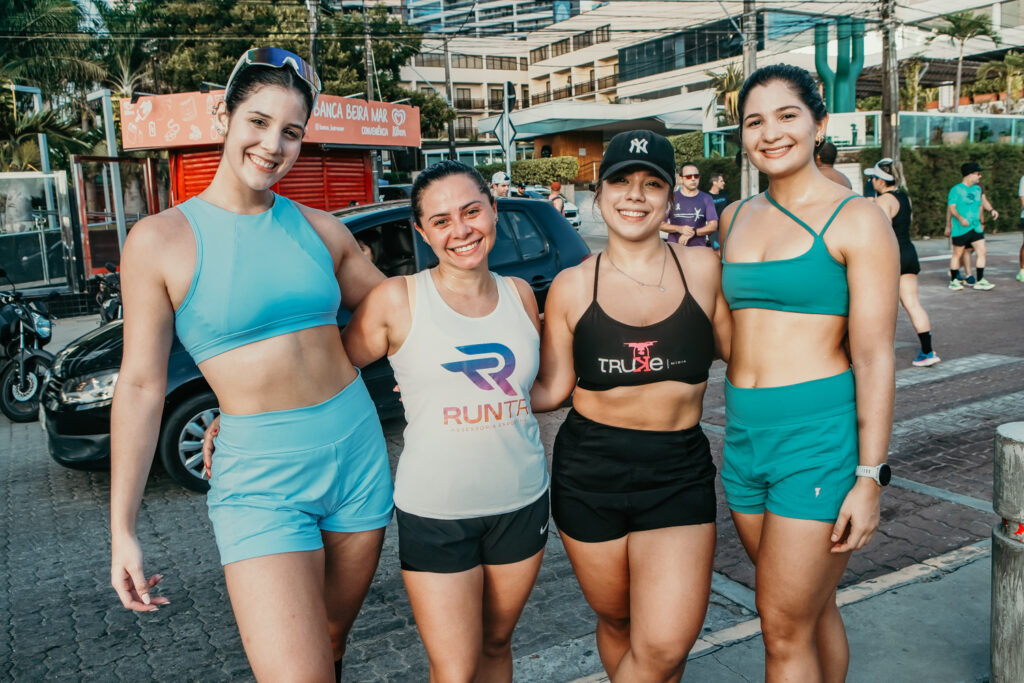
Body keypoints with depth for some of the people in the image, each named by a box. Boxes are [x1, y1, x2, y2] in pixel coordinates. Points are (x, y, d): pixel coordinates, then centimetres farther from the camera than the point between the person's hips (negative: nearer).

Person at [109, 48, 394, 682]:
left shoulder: (319, 227, 3)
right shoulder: (160, 239, -6)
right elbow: (141, 386, -5)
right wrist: (122, 529, -3)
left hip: (358, 449, 4)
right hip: (259, 474, -4)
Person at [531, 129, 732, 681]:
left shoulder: (702, 269, 1)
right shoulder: (572, 287, 0)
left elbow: (739, 353, 9)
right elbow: (551, 390, 3)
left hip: (679, 471, 0)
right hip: (590, 470, 0)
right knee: (616, 621, 16)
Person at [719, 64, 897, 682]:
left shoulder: (857, 220, -7)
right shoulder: (736, 219, 11)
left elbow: (874, 357, -11)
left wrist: (870, 477, -13)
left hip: (820, 434, -5)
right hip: (745, 431, 6)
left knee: (785, 630, 1)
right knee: (812, 610, 19)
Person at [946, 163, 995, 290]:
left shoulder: (977, 189, 15)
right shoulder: (956, 189, -7)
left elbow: (979, 205, 25)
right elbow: (952, 207, -15)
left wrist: (980, 221, 26)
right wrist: (960, 218, -30)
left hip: (976, 227, 6)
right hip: (960, 228, -6)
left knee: (982, 252, -3)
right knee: (958, 254, 3)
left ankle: (980, 281, 1)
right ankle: (953, 281, 14)